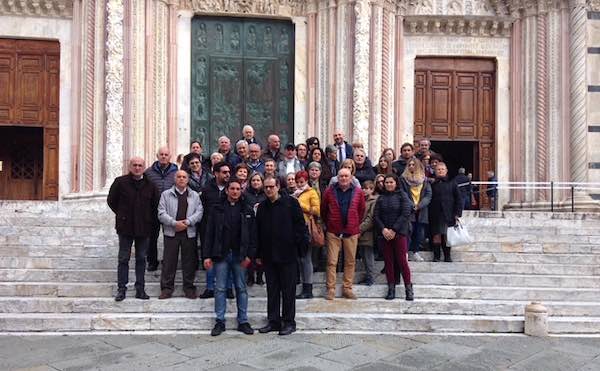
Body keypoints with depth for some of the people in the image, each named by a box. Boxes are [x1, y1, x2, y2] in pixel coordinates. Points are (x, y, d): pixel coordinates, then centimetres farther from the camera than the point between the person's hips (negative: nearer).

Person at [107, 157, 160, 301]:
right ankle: (121, 289, 12)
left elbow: (156, 203, 12)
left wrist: (149, 218, 8)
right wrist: (121, 214, 5)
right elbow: (111, 200, 8)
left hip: (144, 228, 2)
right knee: (123, 259, 3)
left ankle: (140, 289, 15)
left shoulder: (150, 184, 3)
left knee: (141, 259, 8)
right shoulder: (120, 182, -1)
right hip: (125, 227, -1)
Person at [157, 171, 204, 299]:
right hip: (171, 232, -1)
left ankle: (189, 287, 17)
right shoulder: (166, 194, 5)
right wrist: (174, 223, -15)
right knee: (169, 261, 2)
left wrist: (187, 222, -13)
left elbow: (199, 212, 2)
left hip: (189, 233, 1)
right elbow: (161, 213, -2)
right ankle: (167, 287, 12)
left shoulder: (195, 195, 11)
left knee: (189, 261, 6)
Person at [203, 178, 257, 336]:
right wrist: (207, 255, -5)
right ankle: (220, 321, 13)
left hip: (239, 256, 0)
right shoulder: (218, 209, 4)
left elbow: (253, 234, 2)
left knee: (241, 289, 7)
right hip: (221, 254, 0)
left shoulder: (247, 210, 4)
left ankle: (243, 321, 15)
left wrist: (249, 254, -7)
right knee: (220, 289, 4)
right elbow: (210, 233, 1)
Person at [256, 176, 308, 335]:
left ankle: (289, 322, 14)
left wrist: (300, 247, -11)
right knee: (272, 290, 11)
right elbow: (258, 231, 12)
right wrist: (259, 254, 10)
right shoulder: (262, 207, 10)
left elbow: (300, 226, -5)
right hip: (269, 255, 4)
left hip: (288, 255, -4)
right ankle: (273, 321, 21)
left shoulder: (291, 203, -4)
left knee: (288, 290, 4)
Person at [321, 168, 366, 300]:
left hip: (351, 232, 1)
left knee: (350, 262, 7)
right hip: (333, 232, -1)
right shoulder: (330, 191, 0)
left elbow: (361, 210, 11)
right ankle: (331, 289, 8)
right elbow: (323, 209, 9)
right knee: (332, 261, 0)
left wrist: (356, 224, 10)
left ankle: (347, 288, 17)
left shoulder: (358, 192, 1)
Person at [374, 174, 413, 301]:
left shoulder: (402, 196, 1)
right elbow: (376, 215, 5)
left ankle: (408, 288, 3)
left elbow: (406, 214, -8)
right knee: (388, 261, 4)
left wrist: (394, 230, -12)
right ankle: (391, 288, 11)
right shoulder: (381, 198, 10)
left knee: (402, 260, -6)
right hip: (385, 234, 3)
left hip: (399, 233, -3)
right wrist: (383, 229, -11)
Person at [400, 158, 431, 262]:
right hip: (408, 211, -3)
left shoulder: (424, 180, 12)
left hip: (421, 211, 3)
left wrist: (419, 205, -10)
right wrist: (412, 205, -13)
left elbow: (428, 195, 4)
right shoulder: (403, 179, 5)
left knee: (420, 233, 2)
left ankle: (414, 252, 13)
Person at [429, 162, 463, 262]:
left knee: (447, 236, 0)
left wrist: (457, 213, -2)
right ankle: (436, 257, 6)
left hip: (448, 215, 0)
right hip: (435, 215, 0)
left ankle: (447, 257, 10)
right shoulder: (432, 185, 9)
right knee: (436, 236, -2)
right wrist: (429, 214, 0)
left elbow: (458, 199, 7)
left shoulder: (452, 184, 8)